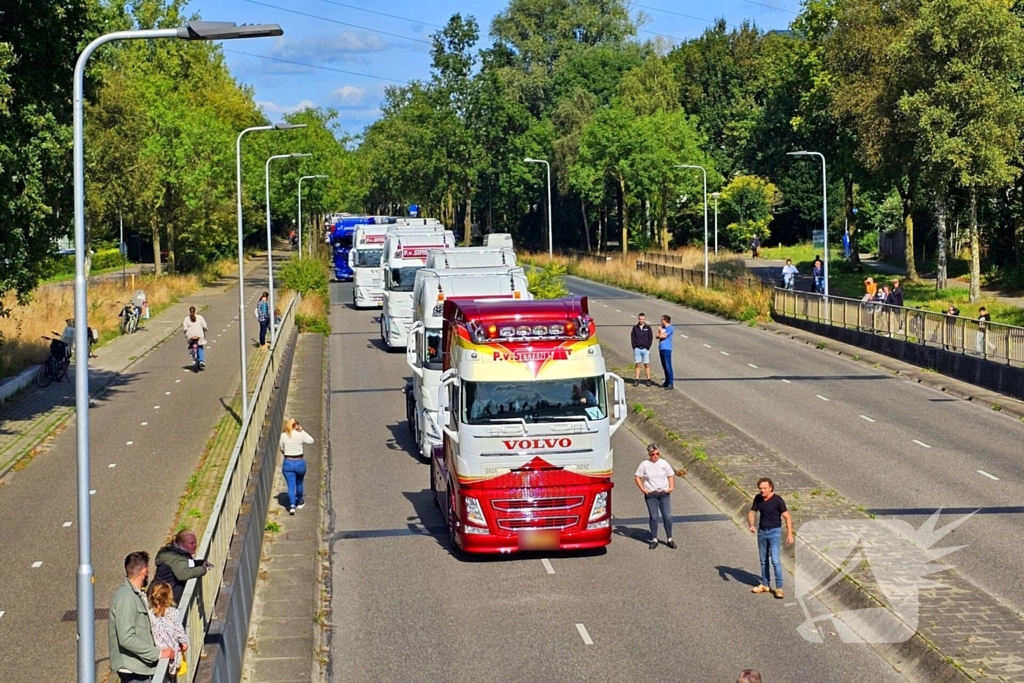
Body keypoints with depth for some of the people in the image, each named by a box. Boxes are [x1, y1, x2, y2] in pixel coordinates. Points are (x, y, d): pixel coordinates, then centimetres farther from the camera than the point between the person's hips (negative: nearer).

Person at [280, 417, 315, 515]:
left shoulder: (283, 436, -5)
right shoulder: (301, 434, -9)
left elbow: (281, 449, 7)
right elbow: (311, 440, 9)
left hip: (288, 463, 0)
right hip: (300, 463, 0)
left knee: (291, 485, 2)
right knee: (299, 483, 22)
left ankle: (292, 505, -15)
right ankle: (299, 501, 41)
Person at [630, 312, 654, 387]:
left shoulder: (648, 328, 4)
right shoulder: (635, 328, 7)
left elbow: (651, 338, 3)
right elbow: (632, 338, 7)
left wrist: (648, 347, -6)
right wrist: (634, 347, -3)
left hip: (645, 349, -1)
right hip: (637, 349, 1)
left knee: (647, 365, 0)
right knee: (637, 364, 1)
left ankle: (648, 380, 3)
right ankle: (636, 379, 3)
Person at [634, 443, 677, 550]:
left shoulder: (664, 464, 2)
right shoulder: (644, 465, -3)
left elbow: (671, 475, 11)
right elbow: (637, 477, 1)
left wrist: (671, 487, -3)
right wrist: (643, 489, -9)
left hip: (664, 493, 1)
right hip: (650, 495, -1)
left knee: (667, 516, -1)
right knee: (653, 517, 3)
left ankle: (669, 540, 9)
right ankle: (654, 540, 12)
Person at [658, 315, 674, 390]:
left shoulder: (670, 328, -8)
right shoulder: (663, 327, 17)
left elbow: (663, 336, -14)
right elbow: (657, 336, 13)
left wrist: (660, 330, 4)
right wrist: (660, 335, -9)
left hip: (666, 349, -9)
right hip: (661, 348, 9)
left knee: (668, 366, -11)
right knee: (664, 366, 13)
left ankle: (670, 383, -12)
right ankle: (667, 381, 21)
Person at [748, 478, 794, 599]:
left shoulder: (777, 500, -16)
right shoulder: (758, 498, -1)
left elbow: (787, 517, -12)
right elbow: (751, 513, 6)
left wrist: (789, 534, -15)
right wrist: (751, 525, -14)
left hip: (774, 531, -5)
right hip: (762, 531, 5)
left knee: (775, 560, -12)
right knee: (763, 560, 13)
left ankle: (779, 588, -8)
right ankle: (765, 585, 25)